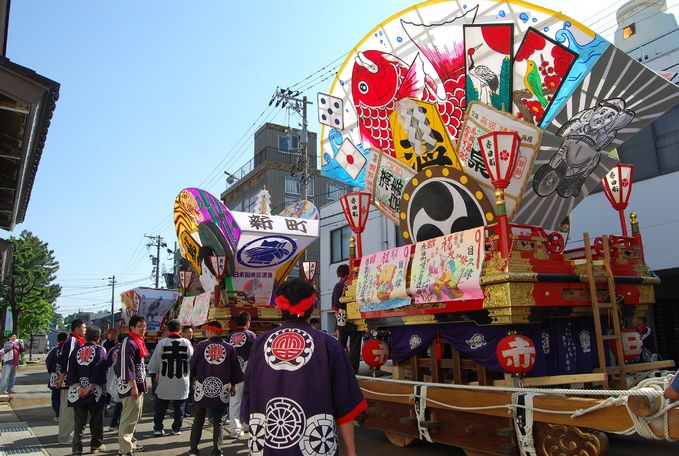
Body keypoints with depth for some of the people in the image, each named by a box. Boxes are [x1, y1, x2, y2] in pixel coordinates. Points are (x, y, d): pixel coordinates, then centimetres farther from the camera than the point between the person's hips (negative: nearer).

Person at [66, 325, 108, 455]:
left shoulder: (76, 351, 7)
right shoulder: (101, 350, -6)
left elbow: (71, 371, 1)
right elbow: (99, 371, -14)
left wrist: (78, 387, -6)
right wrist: (90, 387, -13)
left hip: (78, 391, 3)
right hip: (96, 391, -3)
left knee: (79, 421, 10)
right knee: (96, 420, 9)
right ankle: (96, 446, 17)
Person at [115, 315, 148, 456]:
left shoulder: (139, 342, 14)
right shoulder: (128, 343, -16)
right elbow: (128, 366, -21)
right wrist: (133, 386, -22)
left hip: (138, 384, 10)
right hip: (130, 385, -10)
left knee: (135, 416, 18)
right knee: (129, 416, -6)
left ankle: (131, 442, 29)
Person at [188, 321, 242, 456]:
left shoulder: (201, 345, -6)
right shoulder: (229, 348, -2)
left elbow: (192, 365, 1)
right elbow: (235, 368, 3)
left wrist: (195, 376, 22)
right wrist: (233, 385, 17)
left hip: (201, 388, 0)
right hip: (221, 390, 1)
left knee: (198, 420, 14)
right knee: (218, 422, 11)